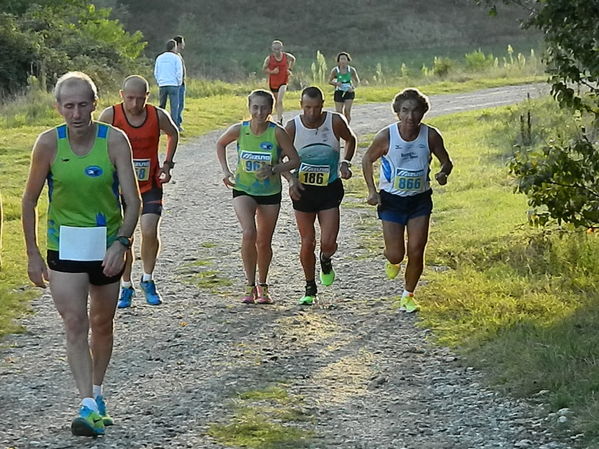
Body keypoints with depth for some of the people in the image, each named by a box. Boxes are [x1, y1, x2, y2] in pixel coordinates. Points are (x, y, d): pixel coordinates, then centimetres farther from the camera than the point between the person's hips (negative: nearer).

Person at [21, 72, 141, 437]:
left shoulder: (114, 140, -10)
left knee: (102, 324, 15)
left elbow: (133, 200, -12)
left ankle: (97, 394, 34)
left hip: (107, 246, 1)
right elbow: (30, 201, 1)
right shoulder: (49, 143, -9)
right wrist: (33, 254, 0)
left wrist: (121, 242, -25)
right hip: (65, 246, -1)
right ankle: (89, 407, -18)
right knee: (75, 325, -13)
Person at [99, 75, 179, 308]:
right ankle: (126, 286, 19)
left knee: (150, 231, -14)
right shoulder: (110, 115, -12)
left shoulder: (158, 116, -9)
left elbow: (173, 134, 13)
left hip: (150, 184, 0)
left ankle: (148, 280, 8)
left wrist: (167, 164, 5)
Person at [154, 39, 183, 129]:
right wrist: (179, 83, 5)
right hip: (173, 85, -4)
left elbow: (156, 73, 13)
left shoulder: (159, 58, 10)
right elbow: (179, 72, -7)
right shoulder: (176, 58, -4)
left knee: (161, 105, 13)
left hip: (162, 85, 4)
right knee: (174, 106, -2)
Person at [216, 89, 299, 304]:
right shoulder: (239, 130, -12)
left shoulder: (277, 132, -16)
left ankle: (263, 286, 32)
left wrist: (273, 169, -24)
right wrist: (226, 170, 0)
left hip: (270, 192, 1)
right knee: (248, 233, -23)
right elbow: (220, 144, 9)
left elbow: (294, 160, -10)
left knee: (264, 242, 10)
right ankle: (250, 286, -11)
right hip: (243, 190, 0)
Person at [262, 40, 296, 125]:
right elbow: (264, 69, -2)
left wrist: (289, 69, 6)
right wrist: (272, 71, -21)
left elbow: (293, 59, 16)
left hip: (283, 82, -2)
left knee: (279, 101, -18)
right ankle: (280, 116, 39)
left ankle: (279, 120, -20)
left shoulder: (286, 56, -6)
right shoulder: (269, 58, -9)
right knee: (276, 102, 15)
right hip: (273, 82, 2)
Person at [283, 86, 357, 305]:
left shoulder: (335, 122, -11)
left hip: (330, 189, 0)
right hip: (303, 190, 0)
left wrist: (345, 162, -5)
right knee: (308, 243, 3)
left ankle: (325, 261, 27)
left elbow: (351, 139, 10)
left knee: (328, 243, -10)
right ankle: (310, 288, 22)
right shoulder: (292, 127, -11)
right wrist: (291, 179, -19)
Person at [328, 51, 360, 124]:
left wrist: (353, 87, -11)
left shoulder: (351, 70, -4)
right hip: (339, 93, 0)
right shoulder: (335, 70, -7)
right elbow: (330, 81, 3)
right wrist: (336, 83, -18)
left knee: (347, 111, -13)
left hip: (349, 92, 0)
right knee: (339, 112, 0)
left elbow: (357, 81, 8)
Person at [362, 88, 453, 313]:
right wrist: (372, 190, -7)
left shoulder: (431, 136, -12)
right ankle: (392, 261, 35)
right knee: (396, 253, -4)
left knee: (416, 252, -3)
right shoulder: (386, 136, -16)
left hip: (420, 199, 1)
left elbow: (446, 161, 2)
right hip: (391, 199, -1)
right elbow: (367, 159, 1)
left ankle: (408, 295, 19)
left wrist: (443, 173, -21)